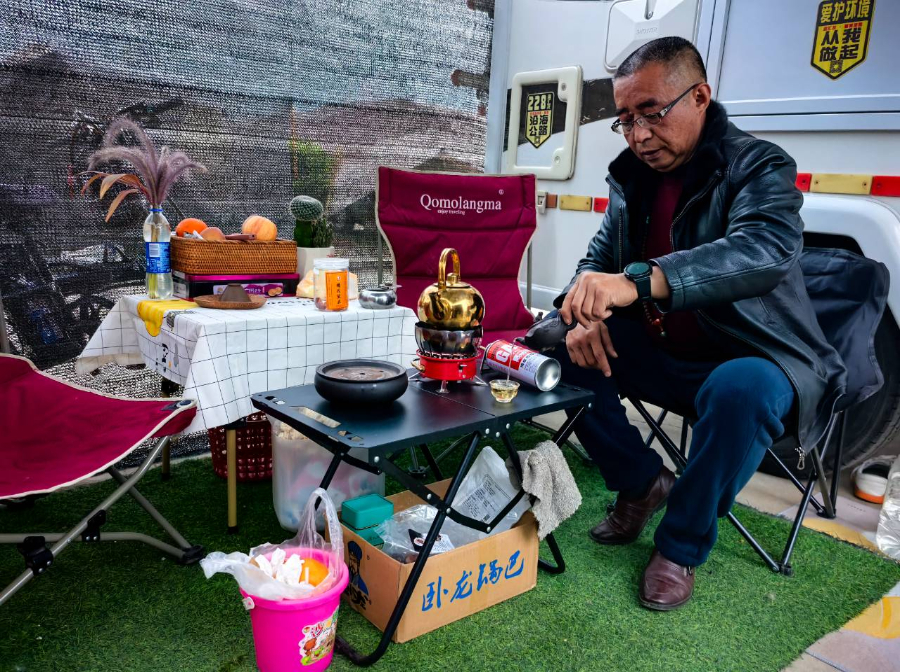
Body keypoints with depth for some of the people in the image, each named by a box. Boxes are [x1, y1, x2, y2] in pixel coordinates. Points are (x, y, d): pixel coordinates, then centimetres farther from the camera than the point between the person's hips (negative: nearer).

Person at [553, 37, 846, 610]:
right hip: (663, 356, 6)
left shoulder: (760, 166, -15)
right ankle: (643, 482, 8)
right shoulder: (633, 176, 2)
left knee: (739, 390, -37)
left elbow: (766, 250, -36)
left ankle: (681, 547, -10)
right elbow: (601, 257, 6)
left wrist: (639, 281, -51)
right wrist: (587, 309, -20)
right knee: (565, 348, -10)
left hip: (752, 360, -5)